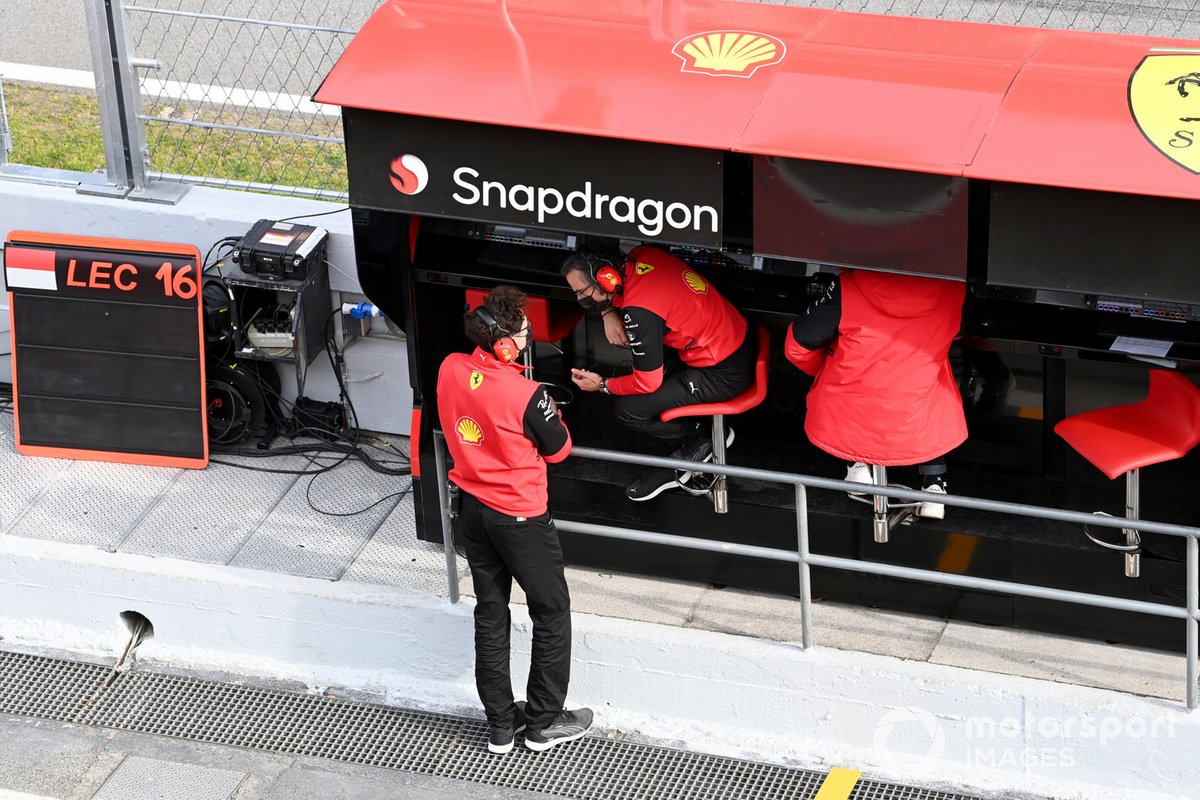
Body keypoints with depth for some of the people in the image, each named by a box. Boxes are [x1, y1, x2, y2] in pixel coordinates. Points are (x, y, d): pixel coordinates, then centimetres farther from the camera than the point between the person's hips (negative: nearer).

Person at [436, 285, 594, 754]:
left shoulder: (450, 369, -10)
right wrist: (550, 411, 4)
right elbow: (558, 449, -12)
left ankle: (500, 724, 25)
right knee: (552, 610, 13)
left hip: (469, 507, 6)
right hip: (519, 516, -6)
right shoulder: (525, 395, -28)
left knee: (490, 612, 17)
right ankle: (544, 722, 21)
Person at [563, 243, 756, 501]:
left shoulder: (638, 312, -27)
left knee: (628, 410, -9)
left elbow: (647, 383, -17)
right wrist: (609, 311, -2)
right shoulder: (640, 256, -5)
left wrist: (603, 385, -1)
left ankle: (701, 437, 10)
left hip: (723, 374, -9)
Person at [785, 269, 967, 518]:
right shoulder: (952, 288, -8)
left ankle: (857, 465, 20)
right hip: (918, 437, 0)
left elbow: (798, 344, -1)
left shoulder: (848, 286, -13)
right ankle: (934, 484, 20)